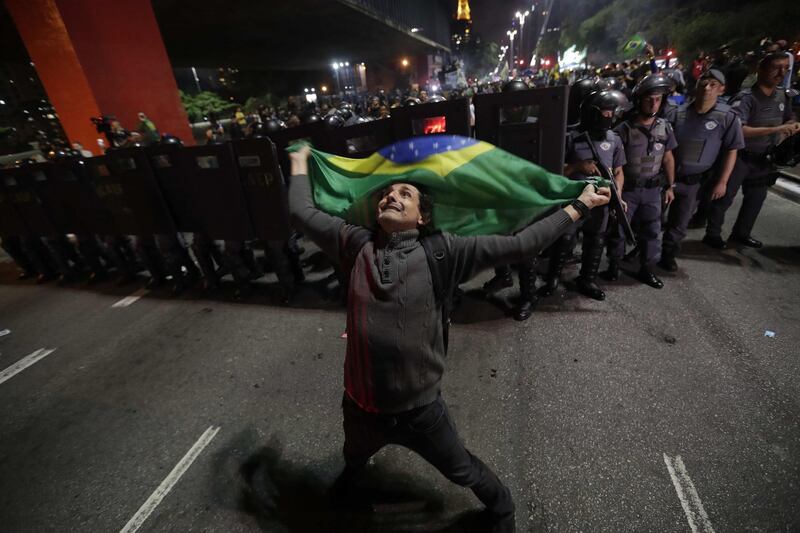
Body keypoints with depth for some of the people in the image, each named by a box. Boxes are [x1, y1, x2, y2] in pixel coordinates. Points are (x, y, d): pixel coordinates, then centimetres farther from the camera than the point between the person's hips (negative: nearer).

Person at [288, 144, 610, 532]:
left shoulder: (441, 252, -15)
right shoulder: (357, 244, -8)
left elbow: (520, 245, -15)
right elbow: (302, 212, 0)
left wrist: (580, 205, -10)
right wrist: (300, 162, 14)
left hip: (420, 409, -3)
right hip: (360, 406, 4)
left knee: (463, 472, 24)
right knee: (354, 456, 38)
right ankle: (350, 475, 77)